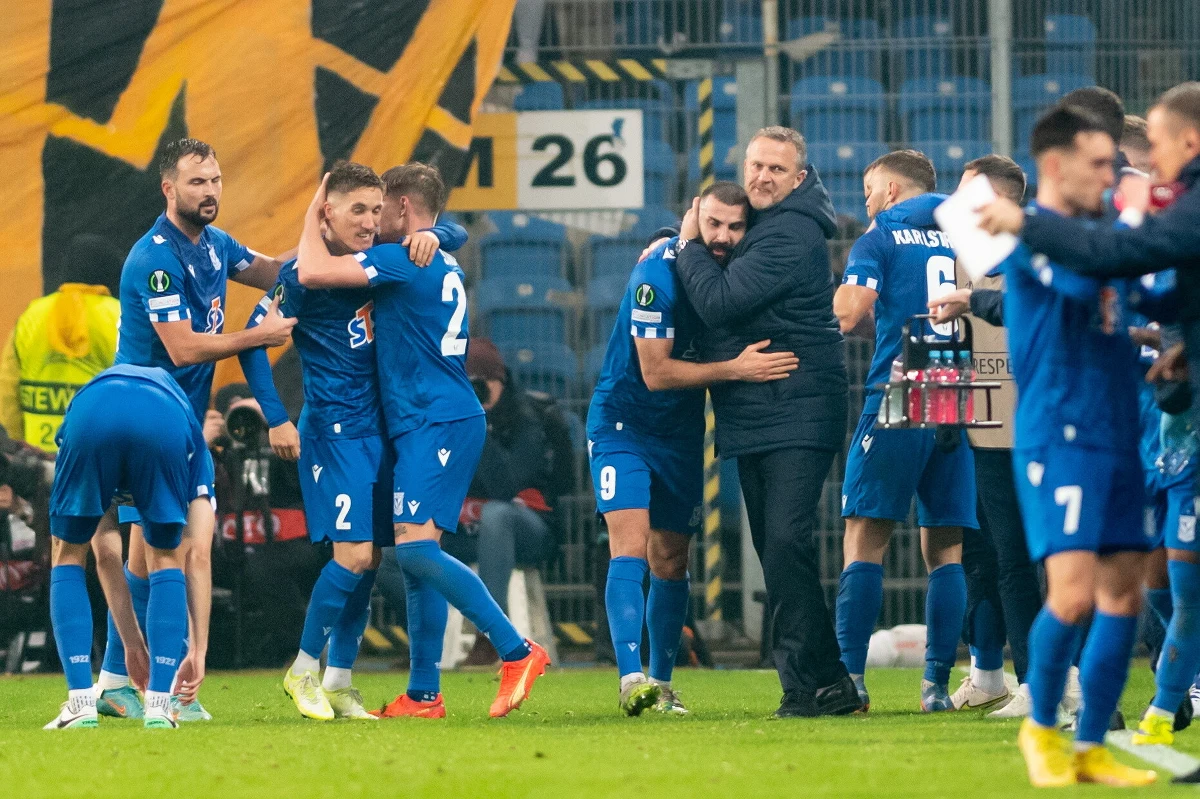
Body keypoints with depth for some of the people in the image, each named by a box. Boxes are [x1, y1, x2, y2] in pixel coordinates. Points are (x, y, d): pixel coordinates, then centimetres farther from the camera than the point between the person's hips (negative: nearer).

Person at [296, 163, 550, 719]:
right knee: (413, 554, 9)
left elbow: (312, 273, -16)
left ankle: (518, 651, -18)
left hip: (436, 423, -10)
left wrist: (313, 210, 0)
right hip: (436, 423, 10)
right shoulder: (445, 266, 20)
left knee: (415, 547, -18)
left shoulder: (404, 260, -11)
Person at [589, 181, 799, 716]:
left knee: (670, 560, 9)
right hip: (624, 424, -6)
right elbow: (656, 372, -24)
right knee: (630, 545, -19)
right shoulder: (658, 275, -23)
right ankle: (631, 677, -27)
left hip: (681, 430, 6)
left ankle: (661, 684, 18)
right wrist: (735, 369, -30)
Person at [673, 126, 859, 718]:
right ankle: (828, 681, 13)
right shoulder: (762, 223, 16)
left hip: (796, 418, -10)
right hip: (753, 419, 10)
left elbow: (719, 302, -21)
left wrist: (688, 246, -5)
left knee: (785, 544, -19)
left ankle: (810, 682, -19)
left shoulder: (791, 236, -15)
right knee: (775, 552, 10)